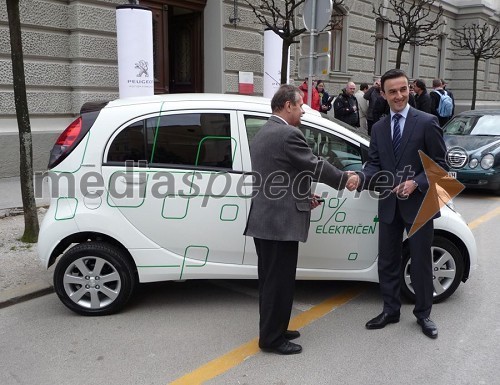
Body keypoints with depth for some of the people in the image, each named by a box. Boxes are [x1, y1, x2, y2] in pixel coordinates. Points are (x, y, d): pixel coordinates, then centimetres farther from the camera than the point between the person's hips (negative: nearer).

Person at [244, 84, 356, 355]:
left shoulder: (262, 134, 17)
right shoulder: (288, 135, -15)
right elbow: (316, 166, -9)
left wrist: (304, 196, 18)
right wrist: (345, 179, 7)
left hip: (264, 219, 10)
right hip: (281, 222, -10)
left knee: (270, 279, 17)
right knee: (279, 281, 1)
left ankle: (272, 330, 29)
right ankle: (272, 339, 12)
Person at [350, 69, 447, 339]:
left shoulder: (427, 122, -5)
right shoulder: (378, 128, 9)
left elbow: (439, 163, -5)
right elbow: (374, 164, 5)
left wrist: (416, 183, -20)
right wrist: (360, 178, -17)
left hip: (418, 204, -4)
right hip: (389, 205, 4)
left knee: (421, 262, 8)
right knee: (387, 261, 12)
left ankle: (423, 314, 25)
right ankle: (390, 310, 28)